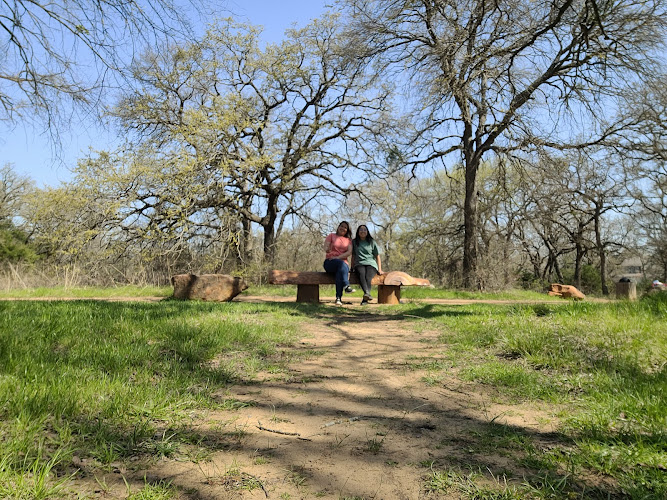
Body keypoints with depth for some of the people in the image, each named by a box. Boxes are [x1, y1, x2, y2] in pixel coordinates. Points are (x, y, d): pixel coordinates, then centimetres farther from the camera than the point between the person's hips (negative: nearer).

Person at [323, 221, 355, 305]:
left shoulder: (348, 240, 18)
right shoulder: (331, 236, 15)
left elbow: (349, 252, 0)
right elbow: (325, 248, 0)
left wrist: (338, 257, -14)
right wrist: (327, 249, -25)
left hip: (343, 263, 1)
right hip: (329, 262, -1)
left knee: (340, 271, -36)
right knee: (341, 264, -36)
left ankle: (338, 298, -44)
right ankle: (346, 286, -53)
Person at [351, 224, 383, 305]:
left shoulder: (372, 242, 19)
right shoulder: (354, 242, 20)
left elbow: (377, 256, 18)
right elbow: (353, 256, 22)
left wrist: (379, 269, 8)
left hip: (371, 263, 0)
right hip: (359, 264, 0)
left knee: (368, 277, -32)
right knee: (361, 274, -36)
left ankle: (365, 299, -51)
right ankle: (367, 293, -59)